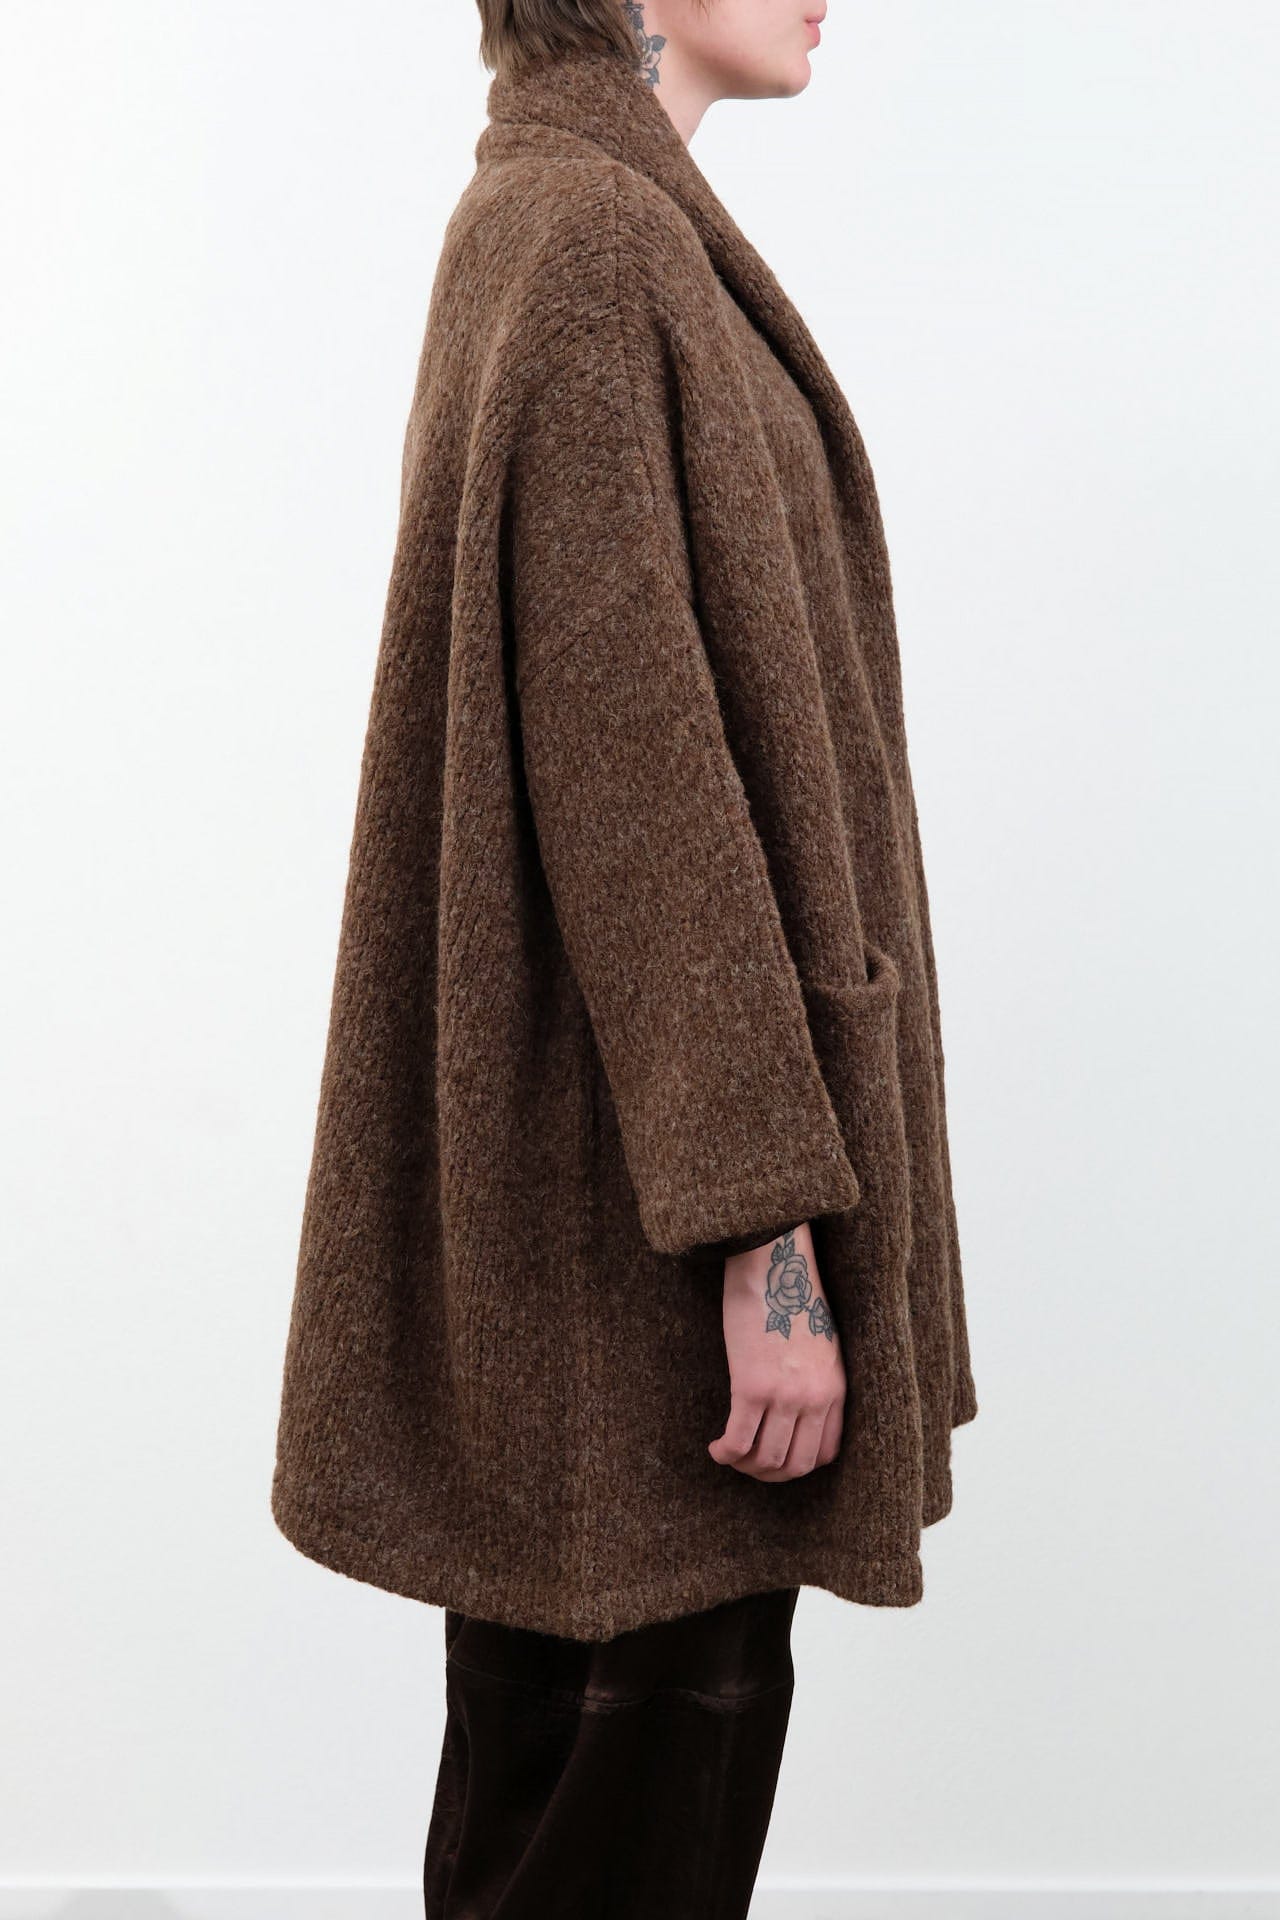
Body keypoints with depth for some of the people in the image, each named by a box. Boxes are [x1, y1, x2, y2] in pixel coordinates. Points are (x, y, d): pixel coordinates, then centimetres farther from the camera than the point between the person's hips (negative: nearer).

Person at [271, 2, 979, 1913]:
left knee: (561, 1716, 17)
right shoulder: (593, 240, -16)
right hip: (636, 1162, -10)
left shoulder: (563, 221, 15)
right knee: (670, 1721, 0)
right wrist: (767, 1221, -22)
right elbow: (628, 749, -22)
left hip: (598, 1130, 10)